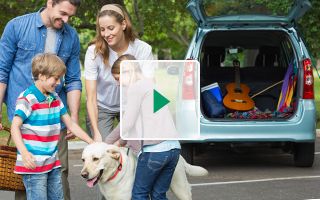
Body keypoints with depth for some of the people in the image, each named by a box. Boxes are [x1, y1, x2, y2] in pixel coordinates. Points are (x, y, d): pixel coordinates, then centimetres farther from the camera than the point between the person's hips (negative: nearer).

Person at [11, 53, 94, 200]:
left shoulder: (55, 99, 12)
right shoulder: (27, 99, -13)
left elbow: (70, 124, 17)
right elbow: (15, 127, -17)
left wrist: (92, 143, 11)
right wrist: (24, 153, -31)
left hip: (52, 163, 8)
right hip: (33, 164, -8)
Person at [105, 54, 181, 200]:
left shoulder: (135, 87, -4)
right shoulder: (152, 84, 23)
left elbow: (128, 123, -8)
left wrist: (120, 142, 11)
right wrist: (106, 142, 28)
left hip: (154, 149, -8)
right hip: (173, 147, 8)